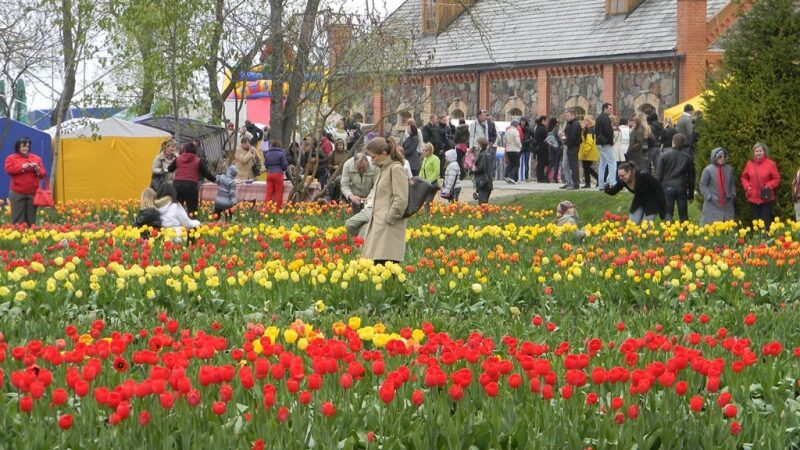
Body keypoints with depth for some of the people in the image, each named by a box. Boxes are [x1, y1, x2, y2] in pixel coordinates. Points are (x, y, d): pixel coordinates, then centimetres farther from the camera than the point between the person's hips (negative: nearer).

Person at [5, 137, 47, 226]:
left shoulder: (36, 158, 14)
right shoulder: (11, 158, 6)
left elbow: (43, 174, 10)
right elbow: (9, 170, -11)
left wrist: (37, 169, -11)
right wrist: (22, 167, -19)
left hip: (33, 193, 3)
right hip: (17, 193, -3)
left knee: (31, 219, 4)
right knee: (18, 219, -5)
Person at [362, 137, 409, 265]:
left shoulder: (396, 168, -8)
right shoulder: (383, 169, 20)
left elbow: (401, 199, -14)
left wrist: (389, 218, -14)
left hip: (389, 227, -9)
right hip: (379, 225, 9)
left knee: (384, 264, -17)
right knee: (377, 264, 2)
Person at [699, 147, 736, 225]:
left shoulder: (729, 169, 7)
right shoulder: (708, 170, -6)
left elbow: (732, 184, 17)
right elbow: (703, 185, -4)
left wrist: (732, 195, 6)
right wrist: (710, 197, -11)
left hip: (727, 206, 4)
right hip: (712, 205, -4)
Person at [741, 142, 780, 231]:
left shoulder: (770, 164, -7)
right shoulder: (749, 164, 2)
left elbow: (777, 179, -1)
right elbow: (744, 178, 14)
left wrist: (769, 186, -16)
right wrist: (747, 186, -4)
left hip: (766, 199, -3)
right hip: (753, 199, 3)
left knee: (766, 223, -1)